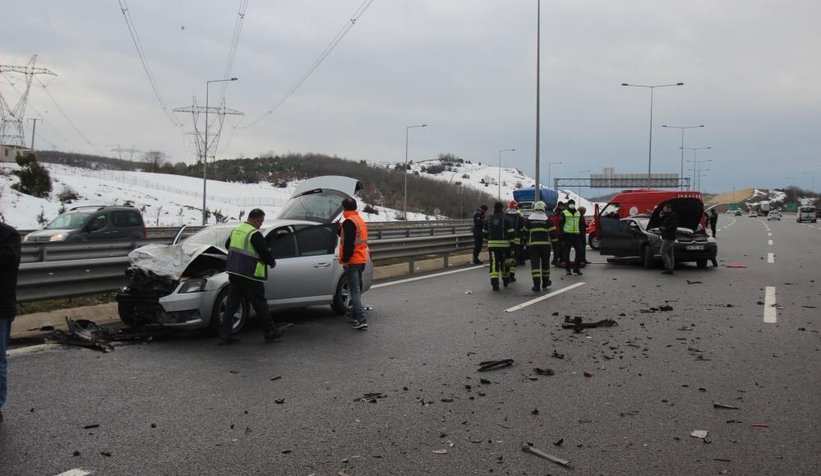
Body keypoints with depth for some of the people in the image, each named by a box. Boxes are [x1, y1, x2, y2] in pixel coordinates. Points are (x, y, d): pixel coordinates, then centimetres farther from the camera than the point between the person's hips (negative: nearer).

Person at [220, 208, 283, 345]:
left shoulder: (236, 230, 11)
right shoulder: (255, 234, -15)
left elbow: (227, 245, 25)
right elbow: (264, 253, -16)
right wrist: (272, 262, 4)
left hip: (233, 272, 8)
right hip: (250, 274, -8)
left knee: (231, 304, 10)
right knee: (260, 304, 4)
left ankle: (224, 335, 8)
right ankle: (269, 332, 15)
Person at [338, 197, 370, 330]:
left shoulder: (349, 222, -14)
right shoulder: (360, 220, 16)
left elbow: (348, 243, -21)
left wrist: (345, 259, -18)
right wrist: (340, 228, 28)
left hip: (352, 261, -9)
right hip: (362, 260, 9)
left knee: (354, 291, -10)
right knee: (357, 290, 18)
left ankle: (362, 320, -16)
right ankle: (356, 316, 27)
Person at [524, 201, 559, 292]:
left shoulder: (528, 220, 4)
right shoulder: (547, 220, 2)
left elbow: (525, 233, 8)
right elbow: (552, 233, 1)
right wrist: (554, 243, 8)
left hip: (532, 244, -1)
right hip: (545, 244, 1)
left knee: (535, 264, -4)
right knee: (545, 263, 17)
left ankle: (537, 285, -13)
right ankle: (545, 282, 30)